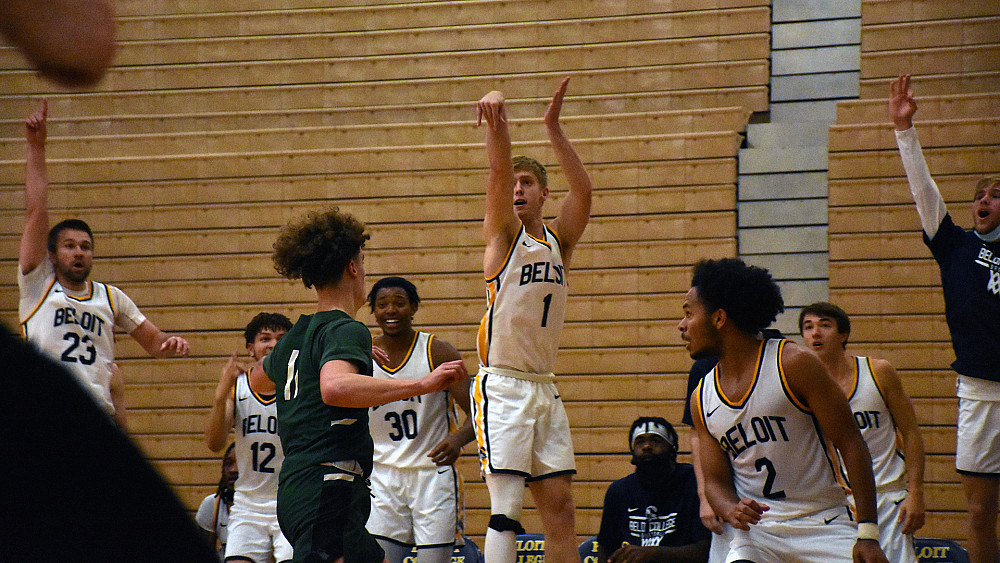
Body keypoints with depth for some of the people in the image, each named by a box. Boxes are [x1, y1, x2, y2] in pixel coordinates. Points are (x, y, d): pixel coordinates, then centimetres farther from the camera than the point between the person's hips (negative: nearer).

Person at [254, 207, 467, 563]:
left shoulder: (294, 337, 18)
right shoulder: (346, 331, -9)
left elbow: (258, 377, 41)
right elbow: (334, 387, -31)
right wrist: (423, 385, -35)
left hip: (294, 490, 10)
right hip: (328, 491, -10)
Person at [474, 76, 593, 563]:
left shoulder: (558, 239, 12)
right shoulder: (503, 233, 1)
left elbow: (582, 191, -5)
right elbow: (499, 171, -17)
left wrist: (553, 128, -16)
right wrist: (496, 116, -34)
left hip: (544, 387, 5)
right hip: (501, 386, -5)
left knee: (559, 505, 5)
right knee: (505, 509, -11)